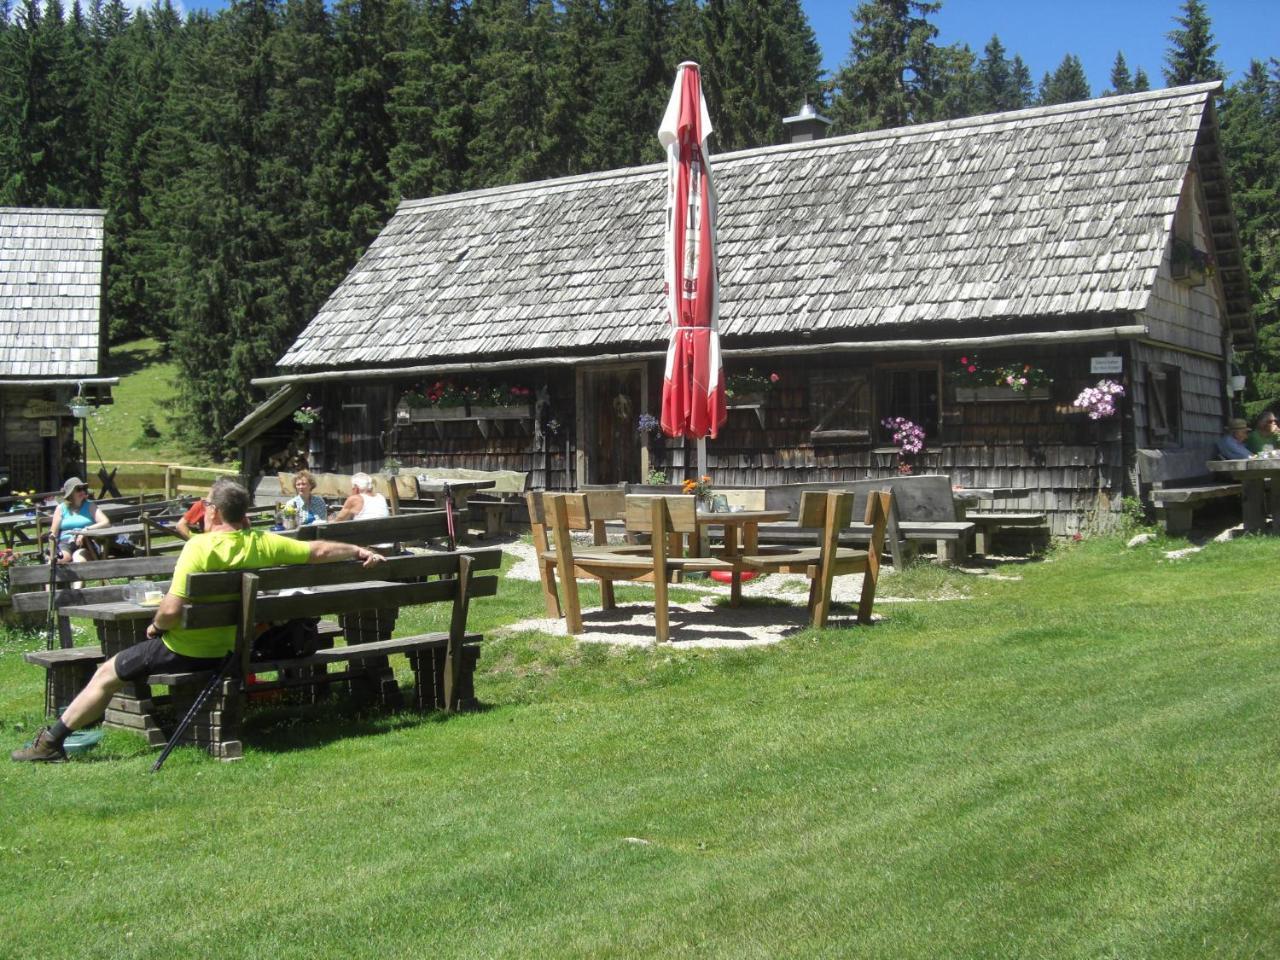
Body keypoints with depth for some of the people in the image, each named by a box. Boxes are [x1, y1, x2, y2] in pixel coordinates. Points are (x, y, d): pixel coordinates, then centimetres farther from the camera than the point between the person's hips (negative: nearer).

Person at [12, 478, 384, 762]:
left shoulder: (200, 547, -22)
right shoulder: (264, 544, -6)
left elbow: (171, 611, -25)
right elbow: (318, 551, 2)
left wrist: (155, 626, -4)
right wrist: (361, 551, 17)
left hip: (186, 650, -6)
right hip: (232, 649, 6)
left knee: (108, 673, 11)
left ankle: (52, 741, 18)